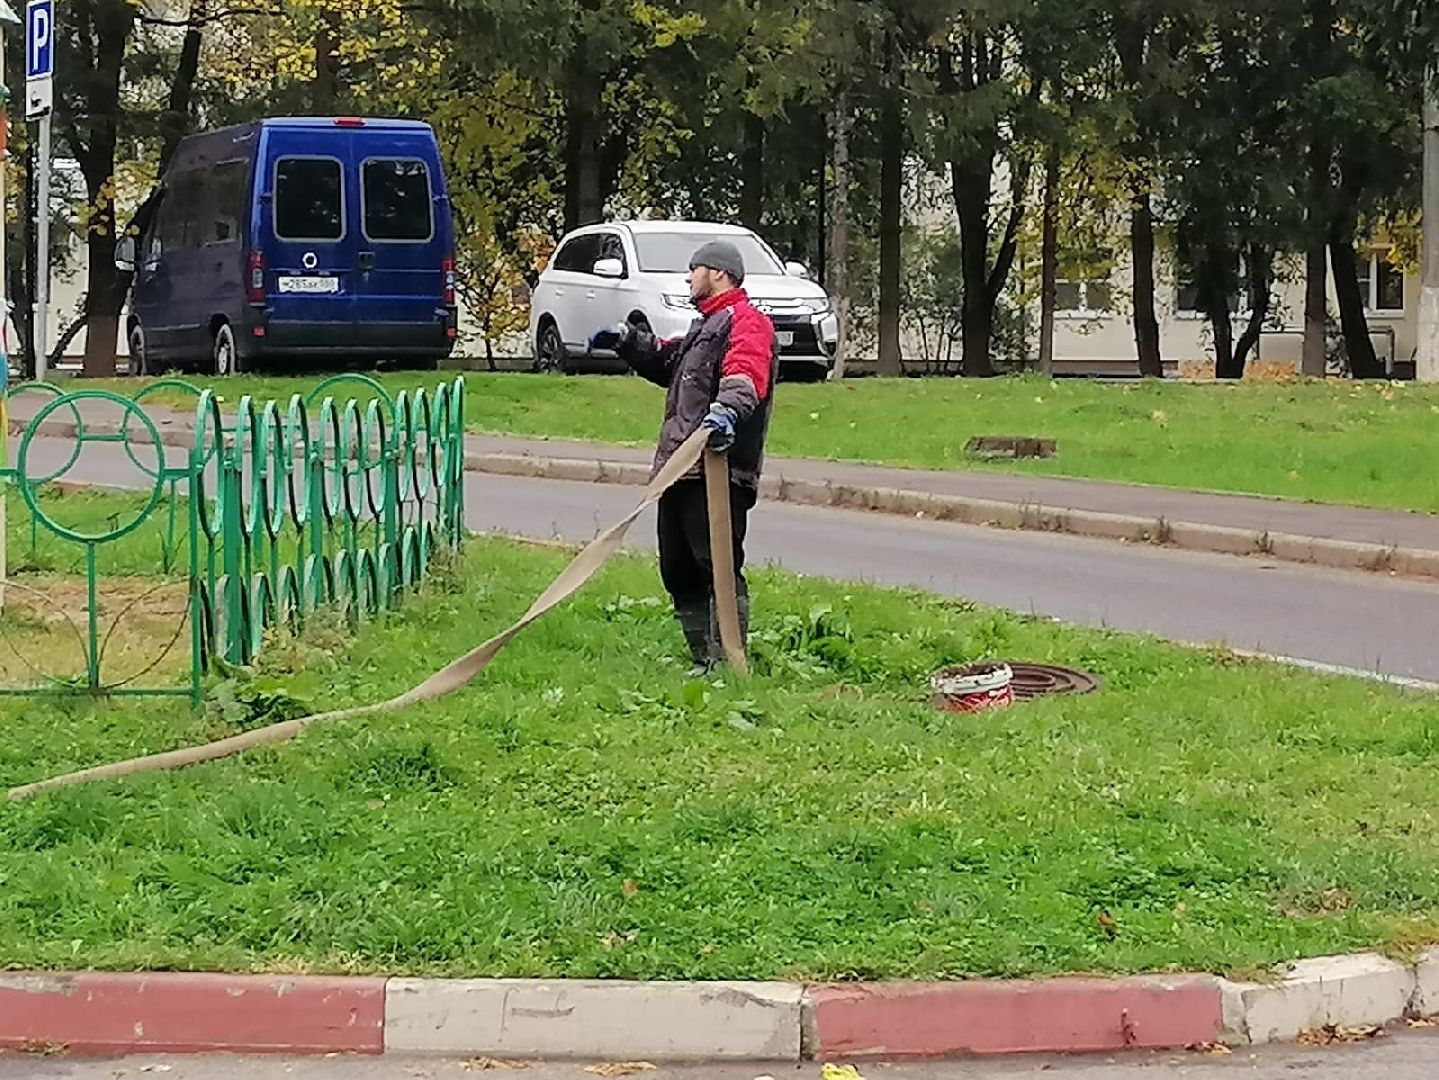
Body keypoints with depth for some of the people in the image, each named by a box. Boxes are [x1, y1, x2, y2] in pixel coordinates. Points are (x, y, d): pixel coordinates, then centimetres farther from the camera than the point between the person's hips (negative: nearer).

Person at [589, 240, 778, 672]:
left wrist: (728, 409, -46)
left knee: (718, 565, -14)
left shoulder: (746, 323, -5)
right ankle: (702, 660, 18)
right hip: (680, 470, 11)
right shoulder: (706, 326, 30)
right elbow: (667, 362, 46)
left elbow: (745, 377, -26)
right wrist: (628, 340, 30)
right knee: (678, 569, 12)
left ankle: (727, 660, -15)